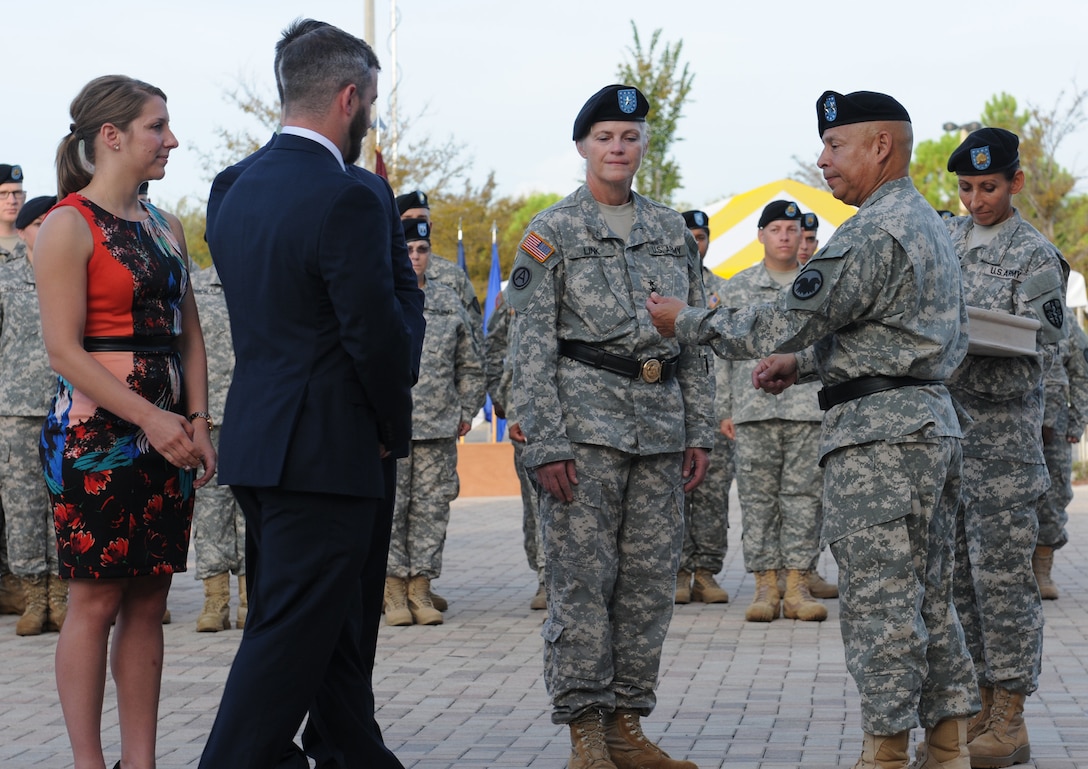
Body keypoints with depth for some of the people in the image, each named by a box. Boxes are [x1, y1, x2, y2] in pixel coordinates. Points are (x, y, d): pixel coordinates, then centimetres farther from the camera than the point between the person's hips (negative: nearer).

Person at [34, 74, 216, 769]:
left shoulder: (166, 227, 14)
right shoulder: (69, 226, -8)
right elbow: (64, 352, -13)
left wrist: (198, 423, 2)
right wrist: (151, 419, -18)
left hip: (167, 435, 7)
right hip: (97, 435, -7)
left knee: (148, 605, 7)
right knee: (95, 602, -2)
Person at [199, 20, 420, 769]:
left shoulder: (238, 189, 9)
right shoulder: (348, 201, -18)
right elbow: (378, 334, -17)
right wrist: (396, 428, -1)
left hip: (257, 442, 9)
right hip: (322, 450, -9)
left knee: (336, 621, 20)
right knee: (294, 632, -4)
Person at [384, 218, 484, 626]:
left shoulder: (449, 302, 12)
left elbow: (471, 364, 19)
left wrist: (467, 411, 12)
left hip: (440, 427, 3)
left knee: (431, 508, 4)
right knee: (390, 508, -2)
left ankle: (420, 588, 11)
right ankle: (394, 592, 5)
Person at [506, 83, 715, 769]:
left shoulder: (673, 230, 15)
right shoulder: (553, 232, 0)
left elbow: (697, 338, 16)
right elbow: (533, 347, -4)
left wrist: (700, 431, 9)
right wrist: (545, 443, -12)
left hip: (662, 423, 5)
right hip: (587, 418, -5)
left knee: (651, 581, 5)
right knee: (582, 579, -5)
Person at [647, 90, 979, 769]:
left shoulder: (873, 233, -16)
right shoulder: (928, 223, 17)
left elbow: (783, 325, -15)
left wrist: (687, 321, -3)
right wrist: (805, 364, 20)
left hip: (880, 433, -10)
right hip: (933, 419, 10)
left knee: (879, 604, -5)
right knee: (930, 600, 12)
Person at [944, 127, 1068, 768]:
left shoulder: (1035, 257, -6)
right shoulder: (944, 238, 12)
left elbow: (1041, 354, -10)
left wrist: (970, 360, -24)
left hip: (1002, 435, -6)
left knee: (1002, 574, -6)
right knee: (955, 574, 9)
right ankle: (976, 703, 18)